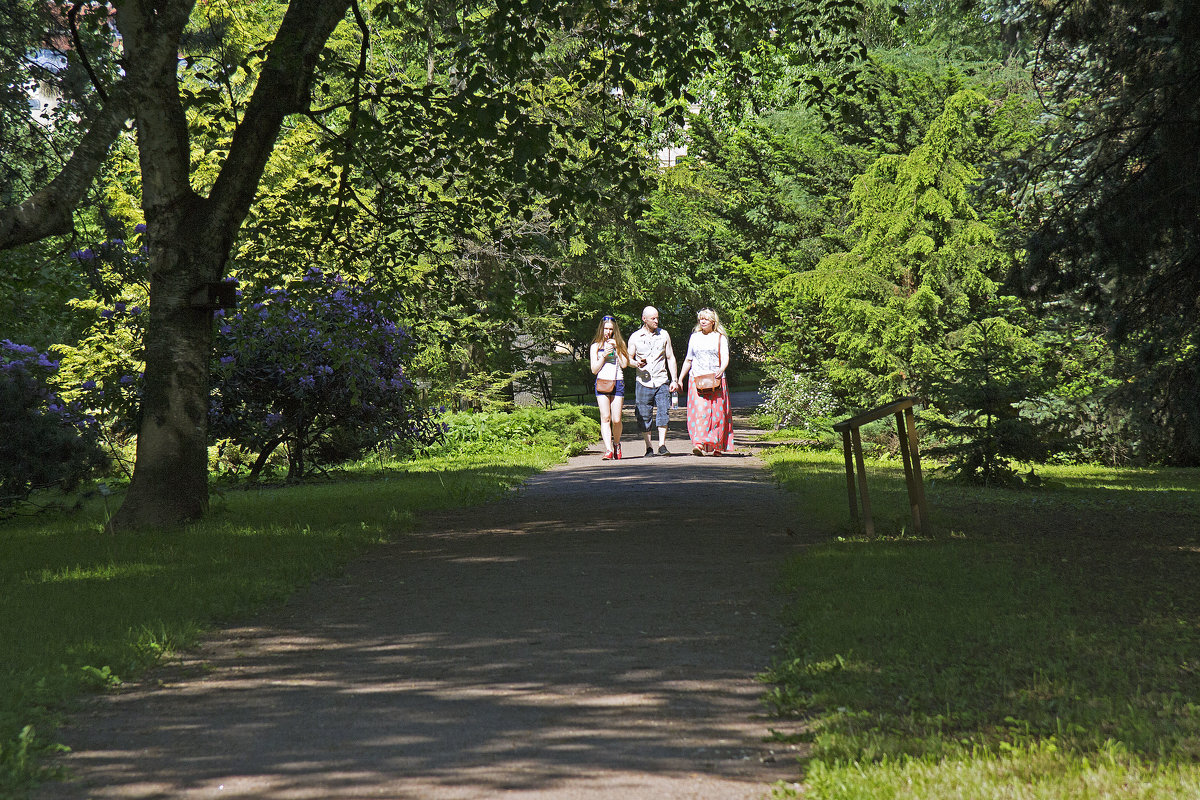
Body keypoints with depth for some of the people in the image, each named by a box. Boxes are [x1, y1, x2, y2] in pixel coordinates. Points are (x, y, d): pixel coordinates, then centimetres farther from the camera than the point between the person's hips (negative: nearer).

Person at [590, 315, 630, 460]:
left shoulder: (619, 344, 14)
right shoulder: (596, 346, 12)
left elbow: (624, 364, 2)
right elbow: (594, 370, 5)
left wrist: (616, 349, -4)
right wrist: (604, 355, -7)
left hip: (617, 383, 0)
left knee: (616, 419, -5)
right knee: (605, 418, -12)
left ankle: (616, 443, 20)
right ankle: (608, 449, -17)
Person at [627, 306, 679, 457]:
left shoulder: (664, 335, 9)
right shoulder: (635, 337, 5)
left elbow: (670, 358, 12)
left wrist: (674, 380, 6)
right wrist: (636, 363, -15)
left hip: (662, 381, 0)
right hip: (643, 383, 0)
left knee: (663, 413, -11)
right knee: (644, 416, 0)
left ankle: (662, 445, -10)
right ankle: (649, 447, 9)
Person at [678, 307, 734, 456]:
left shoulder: (720, 337, 9)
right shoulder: (695, 337, 17)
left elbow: (725, 358, -2)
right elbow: (688, 360, 23)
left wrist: (721, 370, -23)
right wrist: (680, 379, 19)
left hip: (715, 380, -1)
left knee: (717, 412, -3)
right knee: (699, 410, -14)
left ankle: (715, 447, 6)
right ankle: (699, 444, -23)